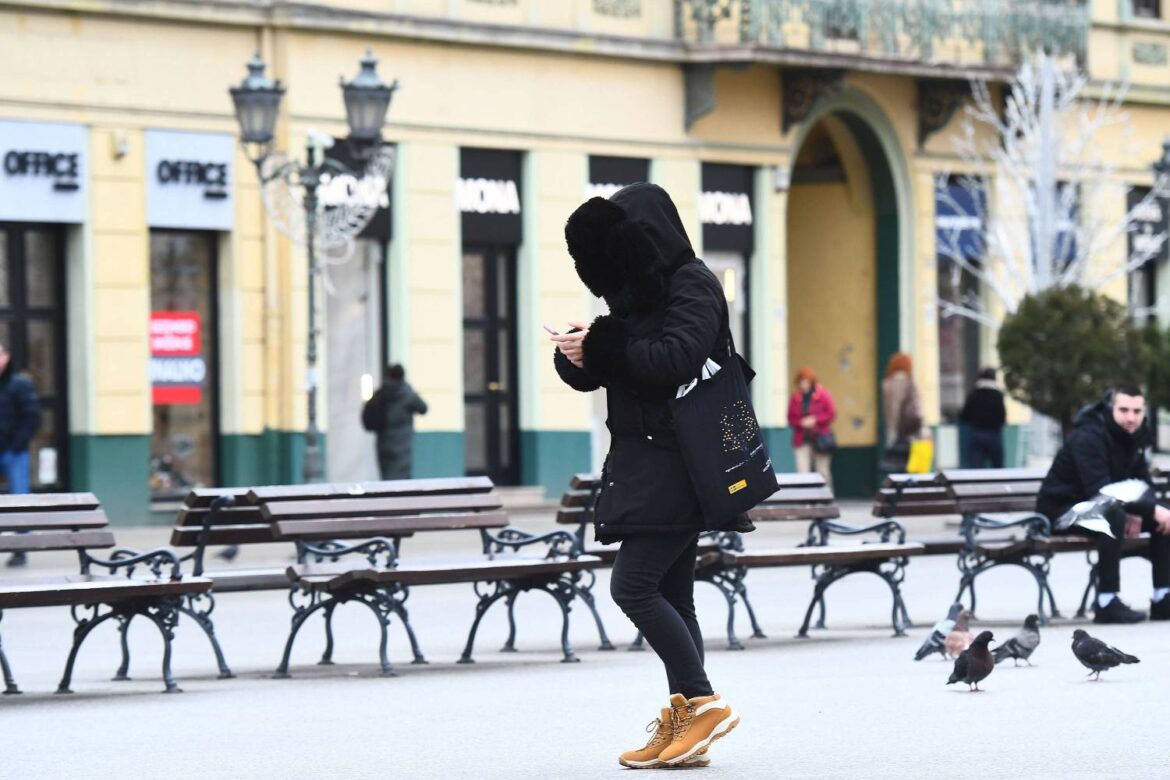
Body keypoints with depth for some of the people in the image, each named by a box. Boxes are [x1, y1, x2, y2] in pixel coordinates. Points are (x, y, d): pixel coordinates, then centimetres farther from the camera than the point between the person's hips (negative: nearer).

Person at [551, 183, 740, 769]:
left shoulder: (692, 286, -9)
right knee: (669, 597, 7)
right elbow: (595, 369, 16)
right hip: (647, 463, 9)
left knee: (632, 585, -14)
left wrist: (601, 346, -18)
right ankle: (682, 726, 8)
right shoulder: (640, 291, 17)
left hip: (677, 466, -9)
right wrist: (577, 354, -6)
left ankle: (702, 702, -8)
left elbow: (675, 358, -23)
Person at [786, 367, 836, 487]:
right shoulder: (795, 397, 6)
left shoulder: (822, 395, -2)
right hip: (802, 440, 2)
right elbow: (791, 418, 7)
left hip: (820, 438, -2)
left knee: (822, 472, 5)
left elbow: (831, 414, -3)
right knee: (802, 472, -9)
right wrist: (801, 423, -13)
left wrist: (815, 420, -14)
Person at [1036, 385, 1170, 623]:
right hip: (1061, 509, -8)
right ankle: (1107, 603, -35)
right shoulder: (1088, 437, -26)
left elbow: (1142, 483, 8)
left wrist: (1137, 513, -15)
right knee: (1114, 518, -36)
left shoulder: (1135, 434, 1)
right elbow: (1100, 492, -34)